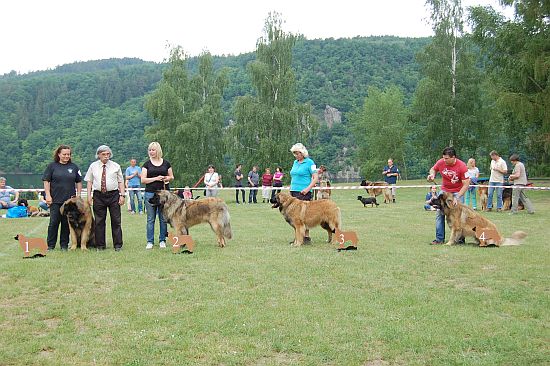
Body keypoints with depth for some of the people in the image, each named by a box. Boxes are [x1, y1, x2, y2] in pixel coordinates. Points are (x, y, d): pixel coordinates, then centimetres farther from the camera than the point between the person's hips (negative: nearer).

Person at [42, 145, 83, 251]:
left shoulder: (74, 167, 9)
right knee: (54, 222, -2)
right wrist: (48, 195, -7)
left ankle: (64, 245, 14)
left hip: (70, 199, 2)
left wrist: (78, 195, 5)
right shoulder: (52, 166, 3)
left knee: (66, 223, 6)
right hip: (55, 199, -2)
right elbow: (46, 181, 1)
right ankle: (51, 245, 7)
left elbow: (79, 182, 13)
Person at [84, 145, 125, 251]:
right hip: (98, 196, 1)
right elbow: (89, 181, 7)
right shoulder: (93, 166, 7)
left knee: (116, 221, 0)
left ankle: (118, 245, 6)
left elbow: (120, 181, 4)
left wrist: (122, 195, -4)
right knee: (99, 221, 4)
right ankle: (100, 245, 12)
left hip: (113, 195, -1)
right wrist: (89, 195, -1)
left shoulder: (116, 166, 5)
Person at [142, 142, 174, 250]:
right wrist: (156, 178, -13)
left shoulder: (166, 163, 6)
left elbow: (171, 176, 14)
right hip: (150, 193, -1)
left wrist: (168, 178, -8)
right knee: (150, 219, 1)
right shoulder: (147, 164, 4)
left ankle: (162, 240, 14)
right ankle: (150, 241, 8)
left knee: (163, 218, 4)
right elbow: (143, 180, -2)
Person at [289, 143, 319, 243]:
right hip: (293, 191, 7)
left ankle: (306, 236, -2)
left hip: (303, 192, -7)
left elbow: (315, 178, -10)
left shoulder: (309, 162, -6)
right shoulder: (295, 162, 16)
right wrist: (290, 189, 15)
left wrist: (308, 188, -19)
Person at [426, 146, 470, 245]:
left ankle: (461, 238, 4)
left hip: (458, 191, -4)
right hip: (444, 190, 4)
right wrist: (432, 175, -15)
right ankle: (439, 239, 6)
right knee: (439, 213, 0)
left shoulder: (462, 166, -25)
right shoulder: (441, 162, -15)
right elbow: (433, 169, 9)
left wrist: (457, 198, -27)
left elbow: (466, 184, -21)